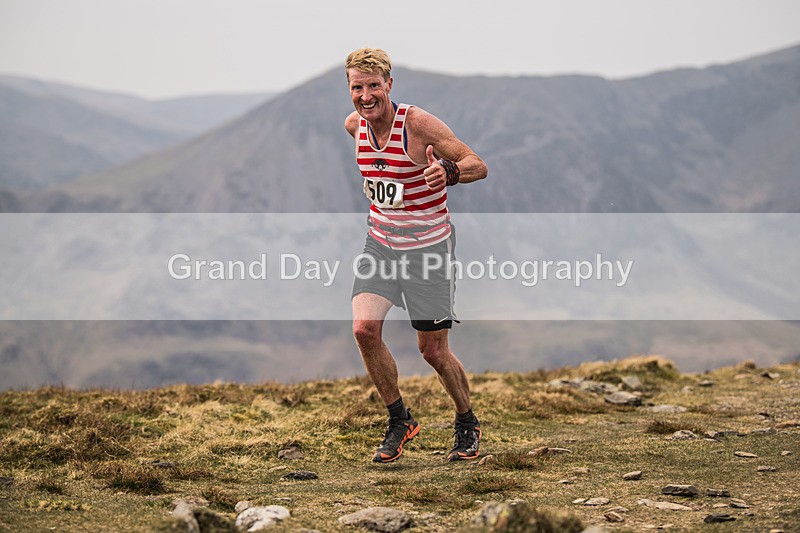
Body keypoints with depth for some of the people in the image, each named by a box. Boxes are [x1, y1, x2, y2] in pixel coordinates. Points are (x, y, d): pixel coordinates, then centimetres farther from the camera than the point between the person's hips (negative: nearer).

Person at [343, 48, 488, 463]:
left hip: (428, 245, -5)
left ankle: (467, 423, 27)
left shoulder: (418, 124, -19)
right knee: (364, 328, -15)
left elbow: (478, 166, -20)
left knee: (433, 350, 0)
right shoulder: (354, 125, -2)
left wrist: (449, 173, -41)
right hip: (380, 242, 5)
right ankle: (399, 421, 4)